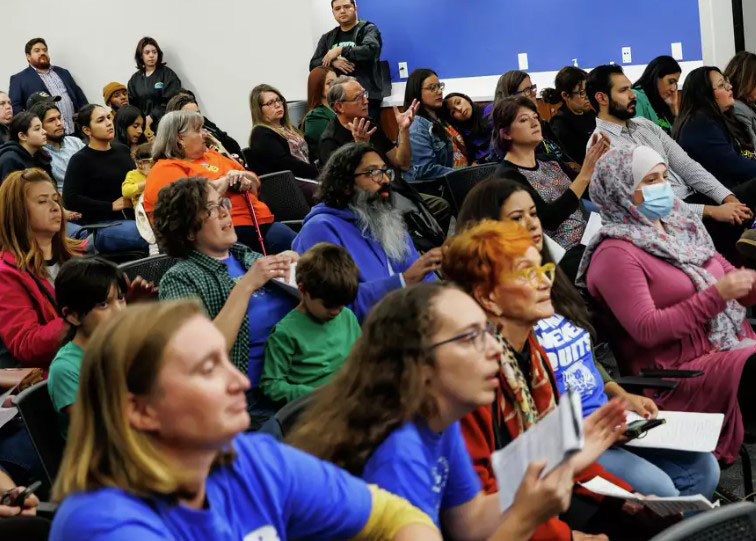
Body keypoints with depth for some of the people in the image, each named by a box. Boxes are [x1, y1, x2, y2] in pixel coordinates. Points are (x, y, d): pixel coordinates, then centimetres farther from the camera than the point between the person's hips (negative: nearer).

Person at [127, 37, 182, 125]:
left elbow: (169, 102, -6)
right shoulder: (135, 78, 16)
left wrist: (151, 118, -14)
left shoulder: (168, 74, 4)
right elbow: (130, 103, 11)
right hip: (140, 123, 3)